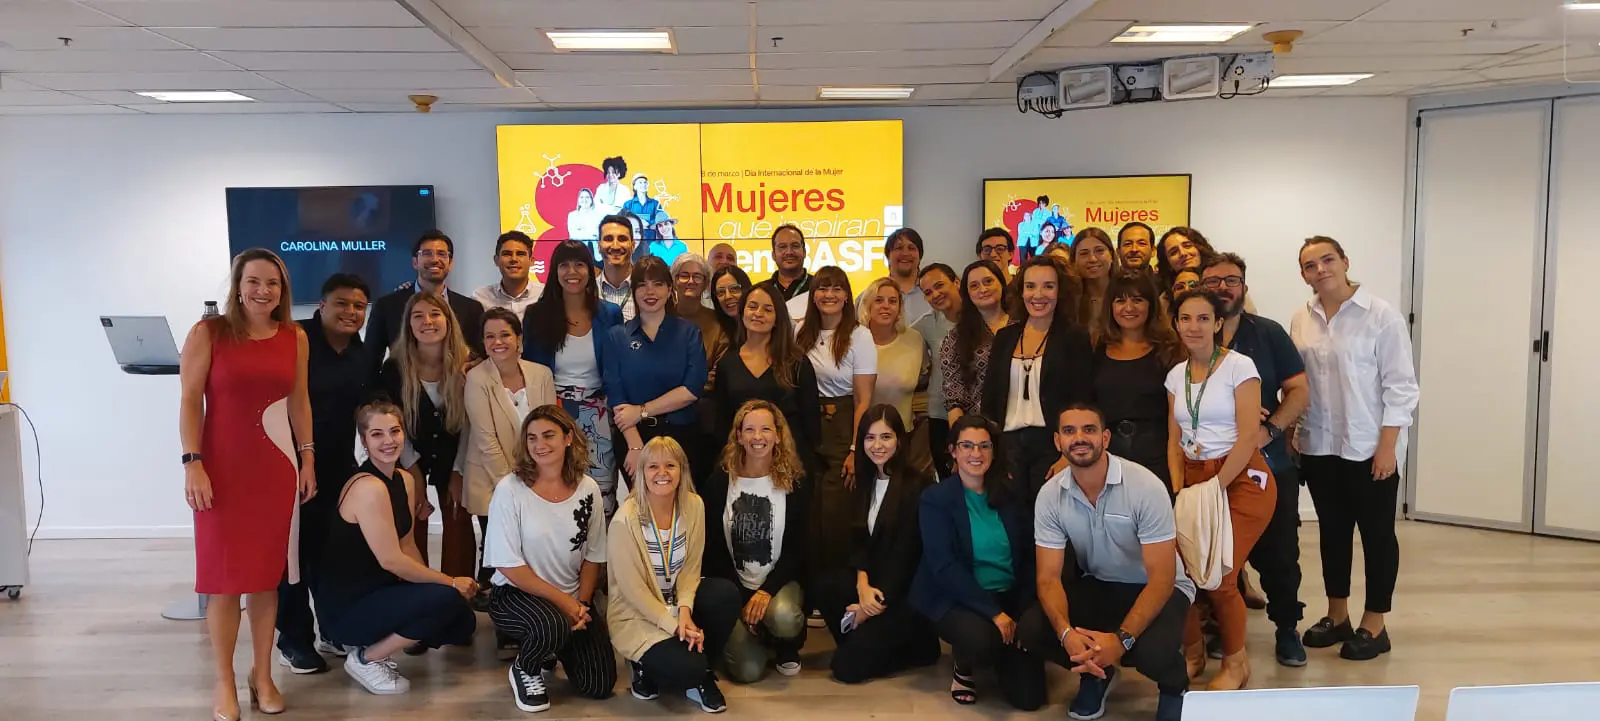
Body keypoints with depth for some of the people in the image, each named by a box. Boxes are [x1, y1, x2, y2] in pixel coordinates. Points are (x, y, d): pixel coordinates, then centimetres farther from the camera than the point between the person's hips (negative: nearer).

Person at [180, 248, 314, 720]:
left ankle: (263, 674, 21)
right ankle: (224, 682, 15)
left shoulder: (296, 338, 5)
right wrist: (193, 464, -14)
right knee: (224, 576, 2)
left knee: (267, 573, 8)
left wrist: (307, 459, 9)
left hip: (276, 468, 3)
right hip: (222, 468, -3)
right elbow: (190, 401, -7)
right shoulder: (208, 332, -5)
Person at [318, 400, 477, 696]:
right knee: (447, 599, -24)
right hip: (345, 607, -8)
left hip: (378, 592, 8)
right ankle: (366, 658, -5)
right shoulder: (369, 487, -22)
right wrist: (451, 582, -15)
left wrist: (435, 582, -7)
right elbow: (391, 560, -23)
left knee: (463, 623, 0)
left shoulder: (406, 480, 6)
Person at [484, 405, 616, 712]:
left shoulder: (588, 489, -3)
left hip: (573, 599, 4)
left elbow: (593, 557, 5)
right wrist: (562, 600, -17)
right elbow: (509, 566, -15)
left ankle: (555, 646, 26)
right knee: (553, 625, -37)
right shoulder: (509, 490, -15)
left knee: (600, 685, -6)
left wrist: (581, 602, -10)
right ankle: (523, 669, -1)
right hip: (515, 594, -4)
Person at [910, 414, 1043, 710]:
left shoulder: (1013, 494, 5)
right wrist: (993, 612, -22)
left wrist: (1021, 614, -9)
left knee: (1029, 696, -10)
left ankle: (998, 655, 24)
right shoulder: (935, 499, -7)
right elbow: (944, 567, -15)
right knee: (982, 641, -37)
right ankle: (963, 667, 1)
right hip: (956, 599, -4)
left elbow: (1028, 557, 5)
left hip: (1010, 597, 4)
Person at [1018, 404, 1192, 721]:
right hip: (1095, 586, 4)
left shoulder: (1146, 486, -25)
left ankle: (1175, 686, 5)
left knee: (1151, 650, -35)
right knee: (1030, 629, -20)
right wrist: (1066, 633, -34)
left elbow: (1161, 578, -25)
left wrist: (1122, 639, -38)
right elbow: (1049, 576, -13)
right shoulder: (1050, 495, -13)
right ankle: (1097, 672, 11)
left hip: (1155, 588, -3)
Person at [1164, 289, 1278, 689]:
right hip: (1194, 480, 5)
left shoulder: (1239, 366, -8)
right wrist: (1178, 489, -2)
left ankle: (1235, 661, 13)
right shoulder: (1176, 375, 9)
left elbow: (1249, 436, -14)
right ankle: (1192, 652, 16)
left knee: (1218, 577, -13)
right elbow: (1174, 440, 11)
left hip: (1241, 479, -5)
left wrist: (1215, 487, -15)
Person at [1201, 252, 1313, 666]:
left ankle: (1287, 627, 23)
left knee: (1279, 551, 4)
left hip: (1270, 464, 0)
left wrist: (1270, 429, -18)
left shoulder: (1269, 334, 1)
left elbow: (1299, 391, -2)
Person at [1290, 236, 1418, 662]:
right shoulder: (1301, 321, 5)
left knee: (1376, 533, 6)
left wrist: (1388, 446, -13)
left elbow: (1400, 386, -9)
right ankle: (1337, 616, 27)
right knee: (1332, 531, 14)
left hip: (1369, 449, -4)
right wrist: (1290, 436, 6)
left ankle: (1374, 626, 17)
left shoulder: (1381, 316, -8)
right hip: (1318, 447, 4)